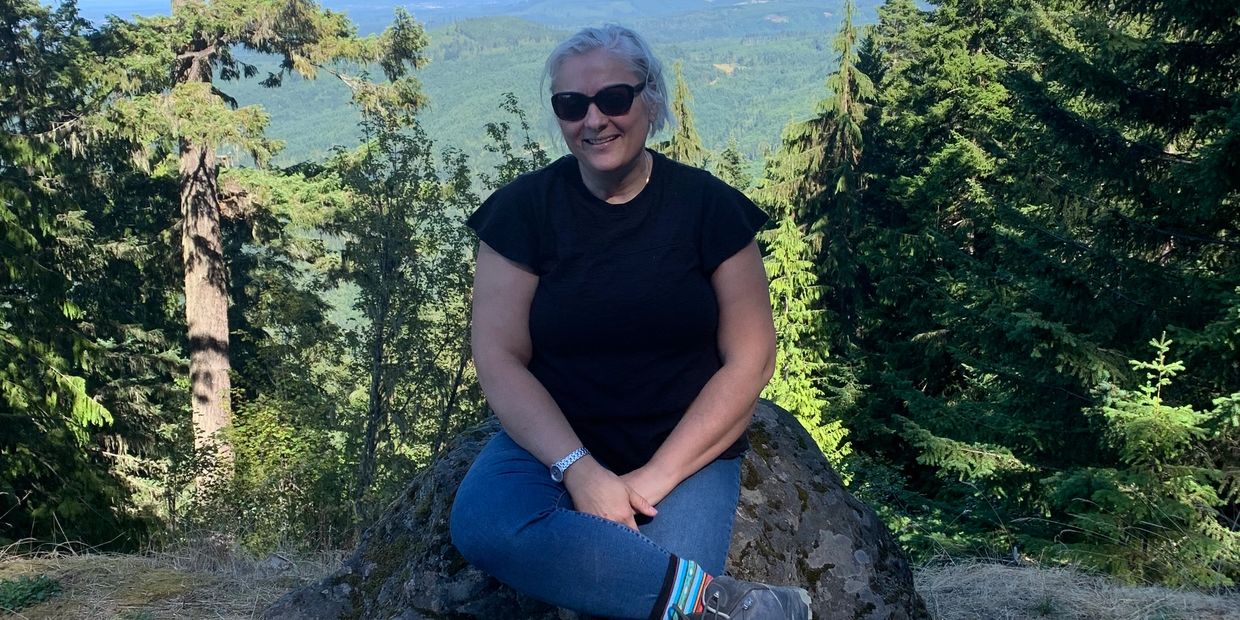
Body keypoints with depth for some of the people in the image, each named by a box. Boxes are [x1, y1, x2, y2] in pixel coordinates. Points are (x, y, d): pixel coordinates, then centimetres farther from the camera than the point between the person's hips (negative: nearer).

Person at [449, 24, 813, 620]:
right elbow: (499, 356, -6)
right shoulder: (524, 208, -2)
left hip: (686, 450, -2)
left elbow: (750, 358, -4)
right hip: (554, 441, 2)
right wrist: (580, 470, -20)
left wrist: (655, 478, -13)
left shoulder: (707, 206, -3)